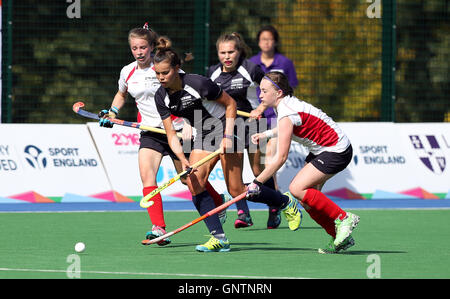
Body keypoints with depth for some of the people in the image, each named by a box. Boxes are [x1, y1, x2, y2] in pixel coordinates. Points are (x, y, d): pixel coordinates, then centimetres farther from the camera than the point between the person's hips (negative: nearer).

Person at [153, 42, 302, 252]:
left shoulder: (198, 83, -24)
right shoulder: (161, 97, -8)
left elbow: (230, 104, -12)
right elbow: (171, 134, -6)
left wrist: (227, 136, -17)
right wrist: (183, 160, -22)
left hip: (225, 130, -6)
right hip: (203, 137, 6)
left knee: (236, 191, -6)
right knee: (194, 183, -14)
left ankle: (287, 203, 18)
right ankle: (219, 238, -11)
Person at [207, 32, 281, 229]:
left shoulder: (250, 69, -12)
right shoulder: (213, 73, 1)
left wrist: (261, 108, -15)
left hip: (252, 123, -4)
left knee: (259, 172, -1)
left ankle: (274, 210, 16)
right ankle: (243, 213, -8)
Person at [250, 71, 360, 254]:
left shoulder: (286, 115, -25)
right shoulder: (286, 103, 3)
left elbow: (280, 159, -25)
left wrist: (257, 182, -20)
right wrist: (266, 134, 13)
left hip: (337, 152, -10)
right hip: (322, 151, 10)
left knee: (297, 188, -19)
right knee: (306, 196, 2)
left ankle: (343, 218, -8)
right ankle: (341, 238, 11)